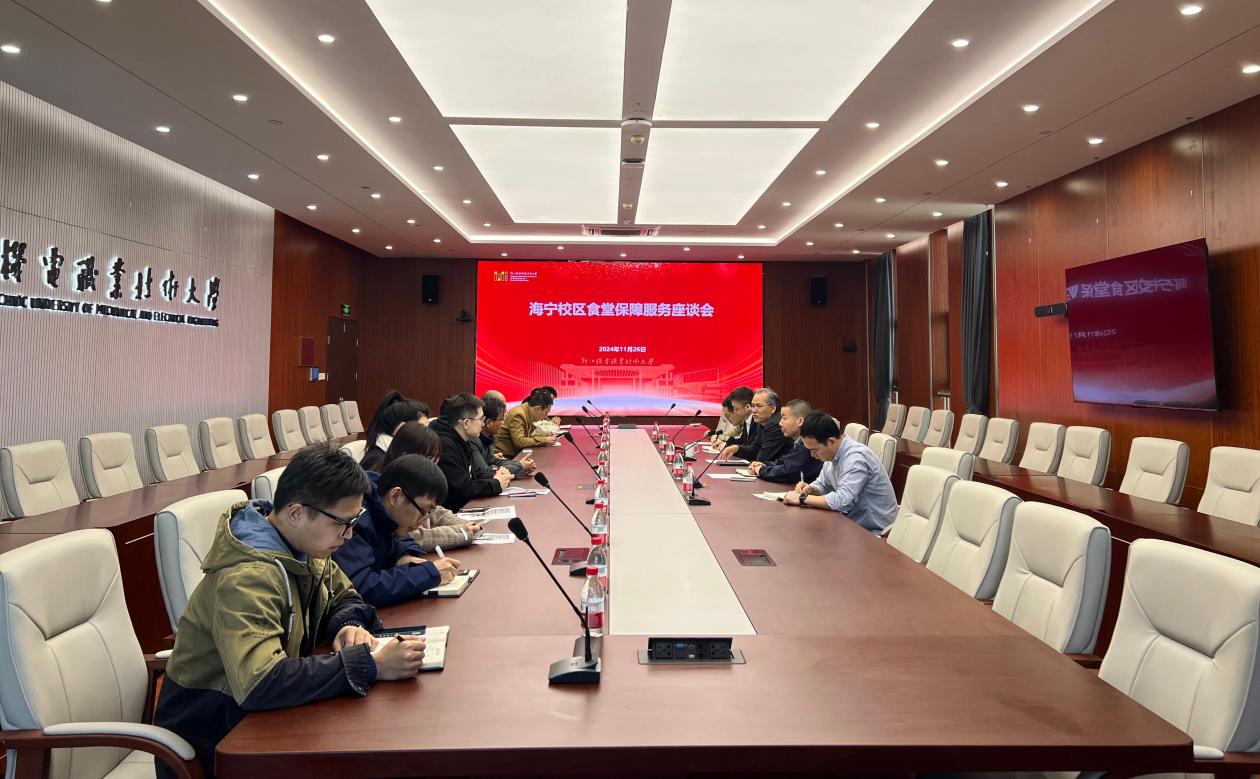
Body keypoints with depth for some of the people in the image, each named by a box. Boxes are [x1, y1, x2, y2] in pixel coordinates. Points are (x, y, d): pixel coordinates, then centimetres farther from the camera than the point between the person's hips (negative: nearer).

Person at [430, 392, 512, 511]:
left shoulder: (462, 442, 9)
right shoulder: (444, 445, -22)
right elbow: (463, 489, -23)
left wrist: (495, 478, 0)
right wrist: (496, 484, -10)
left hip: (467, 505, 9)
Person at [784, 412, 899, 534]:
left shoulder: (856, 457, -24)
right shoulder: (832, 454, 2)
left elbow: (843, 501, -32)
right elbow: (823, 484, 18)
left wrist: (803, 498, -23)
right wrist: (811, 489, -5)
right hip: (852, 522, 8)